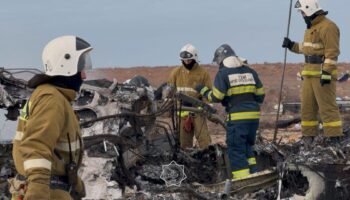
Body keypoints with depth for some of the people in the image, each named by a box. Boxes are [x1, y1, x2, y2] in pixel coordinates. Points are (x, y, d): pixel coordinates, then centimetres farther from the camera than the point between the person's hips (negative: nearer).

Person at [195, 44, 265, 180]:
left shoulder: (223, 73, -5)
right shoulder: (250, 71, 12)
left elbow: (216, 97, -7)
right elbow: (260, 96, 11)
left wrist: (203, 91, 9)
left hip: (237, 117, -6)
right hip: (254, 114, 6)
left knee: (236, 149, -1)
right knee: (247, 146, 19)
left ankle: (242, 180, -7)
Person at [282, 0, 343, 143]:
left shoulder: (327, 27, -14)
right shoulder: (311, 27, 17)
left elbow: (332, 52, -20)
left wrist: (326, 73, -24)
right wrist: (292, 45, 18)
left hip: (323, 75, -10)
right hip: (310, 73, 10)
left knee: (327, 106, -10)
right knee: (307, 106, 10)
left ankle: (334, 138, -9)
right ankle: (308, 136, 16)